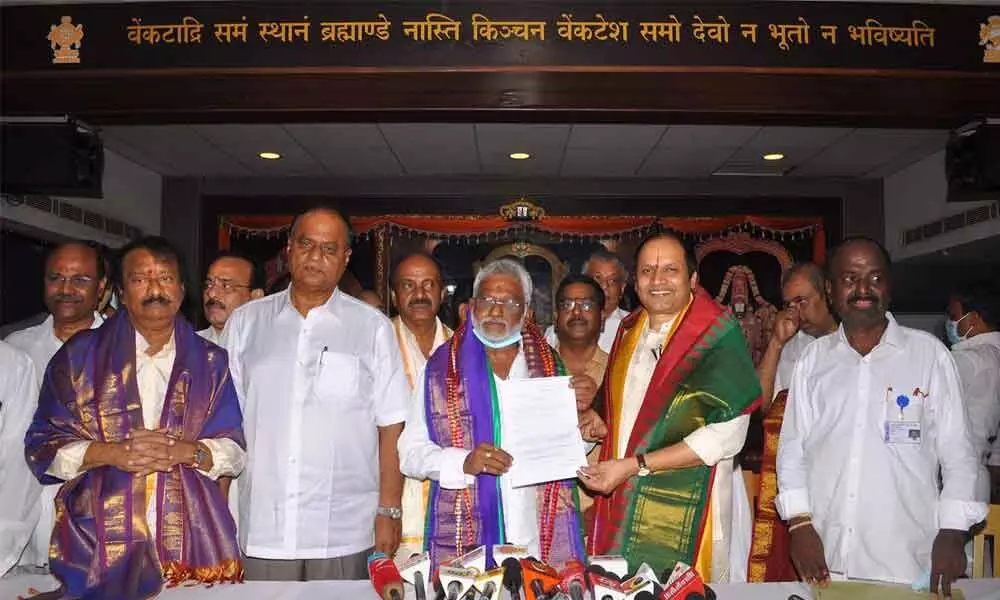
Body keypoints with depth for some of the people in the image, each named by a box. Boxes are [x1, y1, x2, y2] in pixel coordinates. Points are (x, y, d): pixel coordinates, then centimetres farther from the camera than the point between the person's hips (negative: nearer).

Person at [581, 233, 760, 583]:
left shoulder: (717, 334, -9)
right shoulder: (629, 330, 10)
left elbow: (726, 435, -17)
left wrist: (634, 465, -17)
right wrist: (599, 423, 3)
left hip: (685, 513, -5)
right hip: (621, 507, 6)